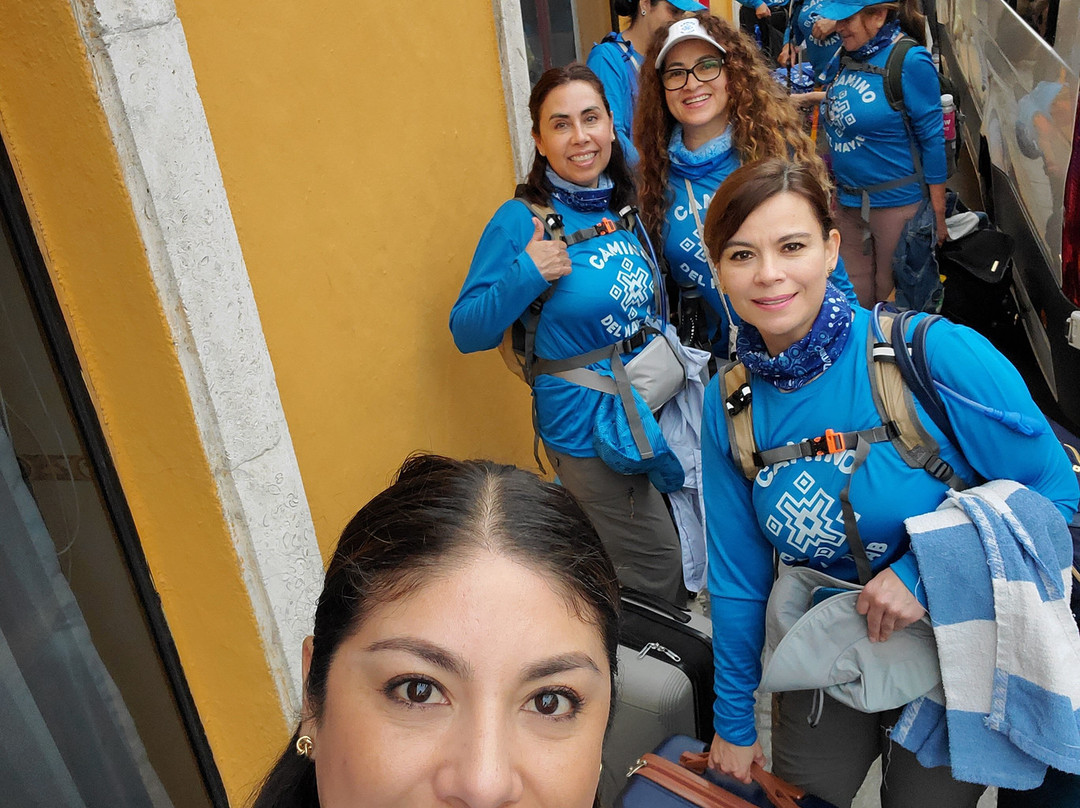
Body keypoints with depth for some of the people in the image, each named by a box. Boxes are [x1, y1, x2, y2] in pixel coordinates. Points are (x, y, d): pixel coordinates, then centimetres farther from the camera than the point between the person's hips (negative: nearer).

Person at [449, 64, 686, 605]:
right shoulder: (521, 221, -17)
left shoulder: (624, 205, 3)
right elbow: (467, 332, -16)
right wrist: (525, 277, -29)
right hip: (588, 432, -7)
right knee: (661, 574, 6)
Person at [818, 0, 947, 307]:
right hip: (849, 200, 7)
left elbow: (932, 138, -14)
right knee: (854, 292, 18)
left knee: (891, 295, 11)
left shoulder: (910, 61, -17)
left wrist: (937, 215, -13)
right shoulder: (847, 56, 3)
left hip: (896, 201, -6)